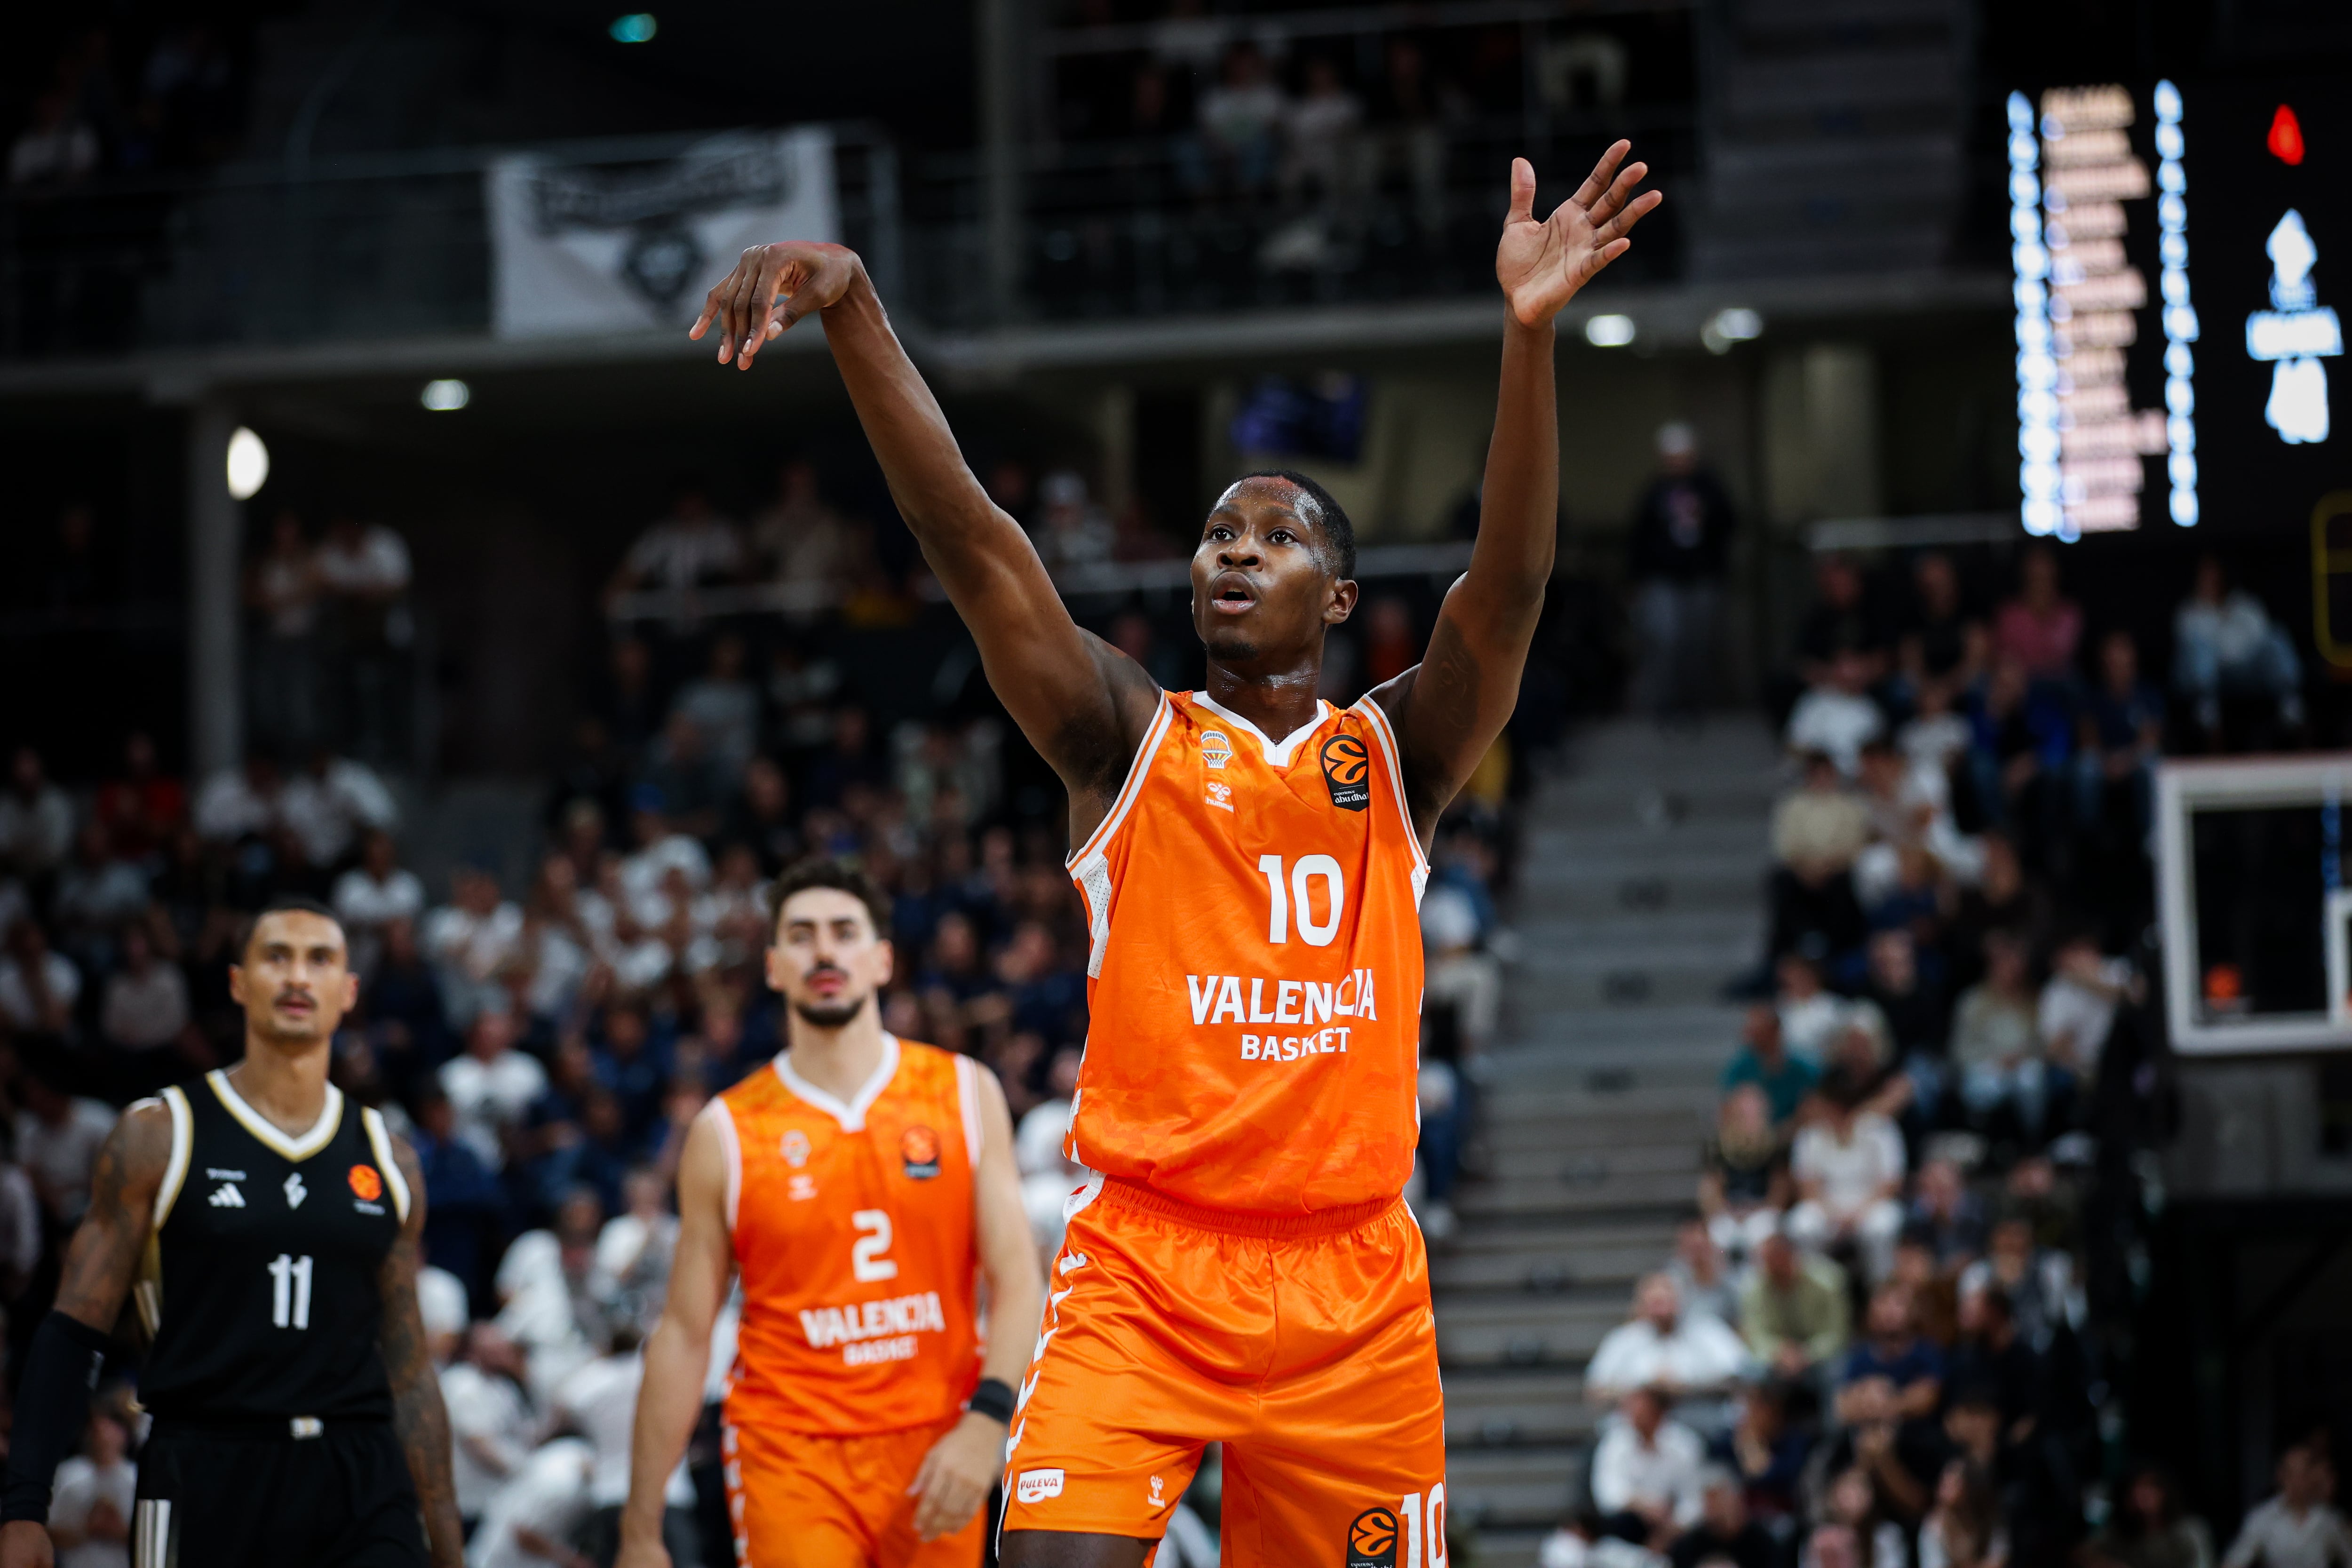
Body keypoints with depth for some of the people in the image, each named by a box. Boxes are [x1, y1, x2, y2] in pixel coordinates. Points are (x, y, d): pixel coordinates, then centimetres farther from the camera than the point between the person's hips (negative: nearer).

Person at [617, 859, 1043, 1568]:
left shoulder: (965, 1094, 5)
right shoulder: (727, 1133, 2)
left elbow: (1015, 1279, 2)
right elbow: (684, 1336, 5)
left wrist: (986, 1423, -15)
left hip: (935, 1454, 1)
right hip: (791, 1459, -1)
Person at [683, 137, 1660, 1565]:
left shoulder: (1396, 756, 9)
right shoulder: (1127, 737, 7)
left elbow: (1510, 582, -8)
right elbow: (966, 533, -6)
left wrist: (1529, 330, -24)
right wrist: (853, 308, -20)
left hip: (1351, 1286, 2)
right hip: (1142, 1270, -2)